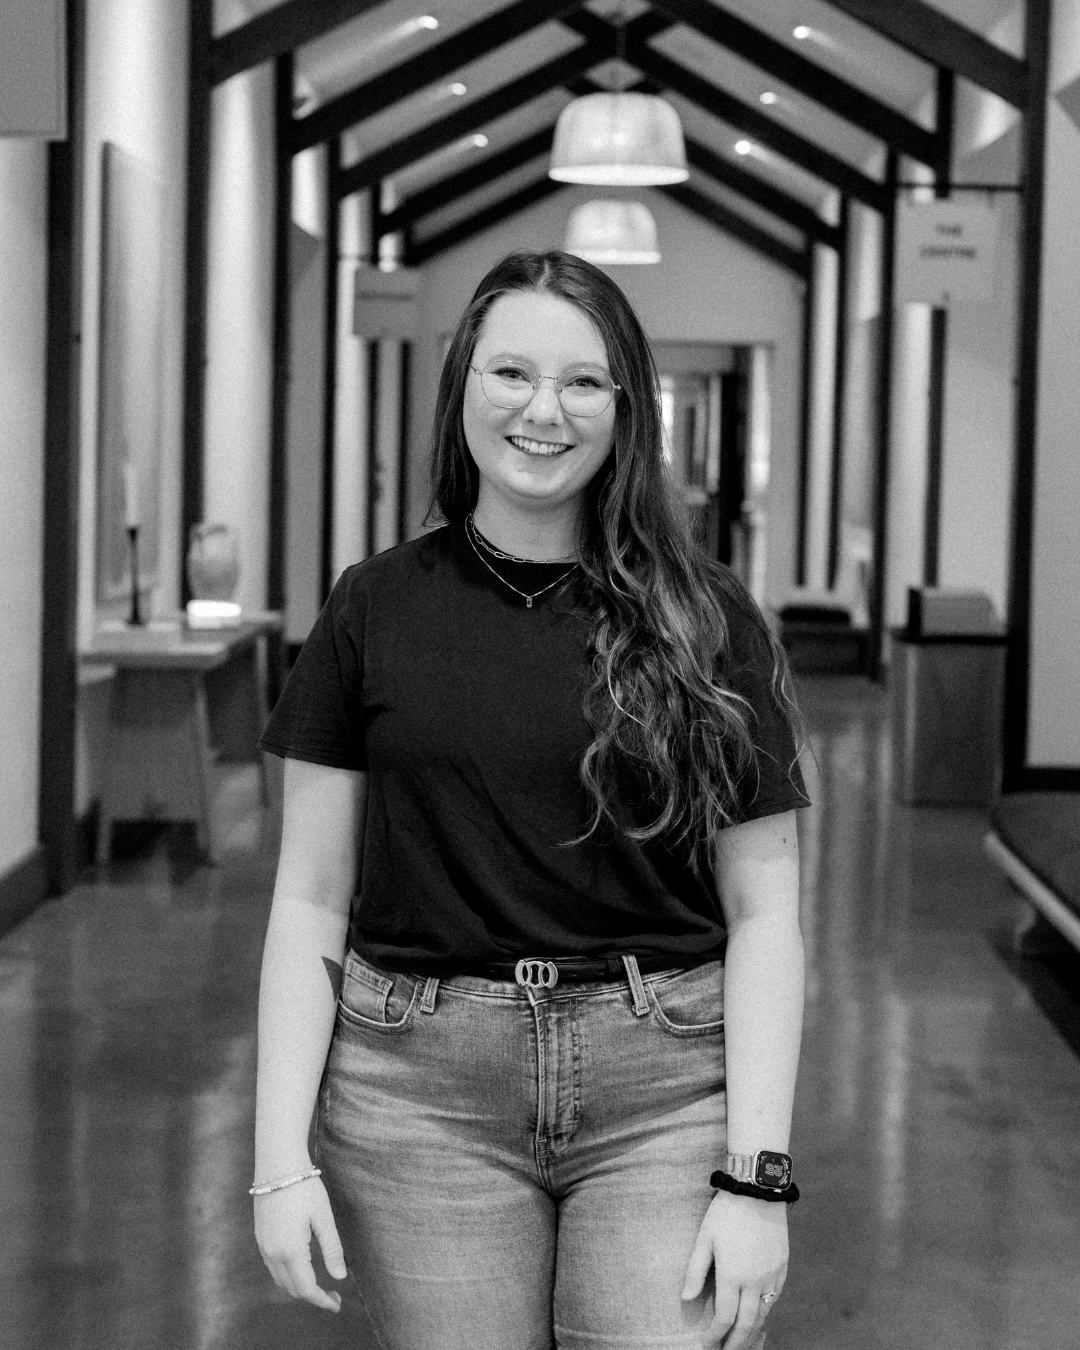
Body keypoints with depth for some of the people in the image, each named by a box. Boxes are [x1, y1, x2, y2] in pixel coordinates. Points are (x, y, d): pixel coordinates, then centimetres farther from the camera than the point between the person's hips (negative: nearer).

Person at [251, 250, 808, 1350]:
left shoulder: (703, 621, 2)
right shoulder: (376, 608, 4)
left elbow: (762, 914, 1)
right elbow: (311, 901, 4)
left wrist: (757, 1174, -7)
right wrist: (281, 1158, -3)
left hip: (669, 1092, 0)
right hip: (422, 1093, 1)